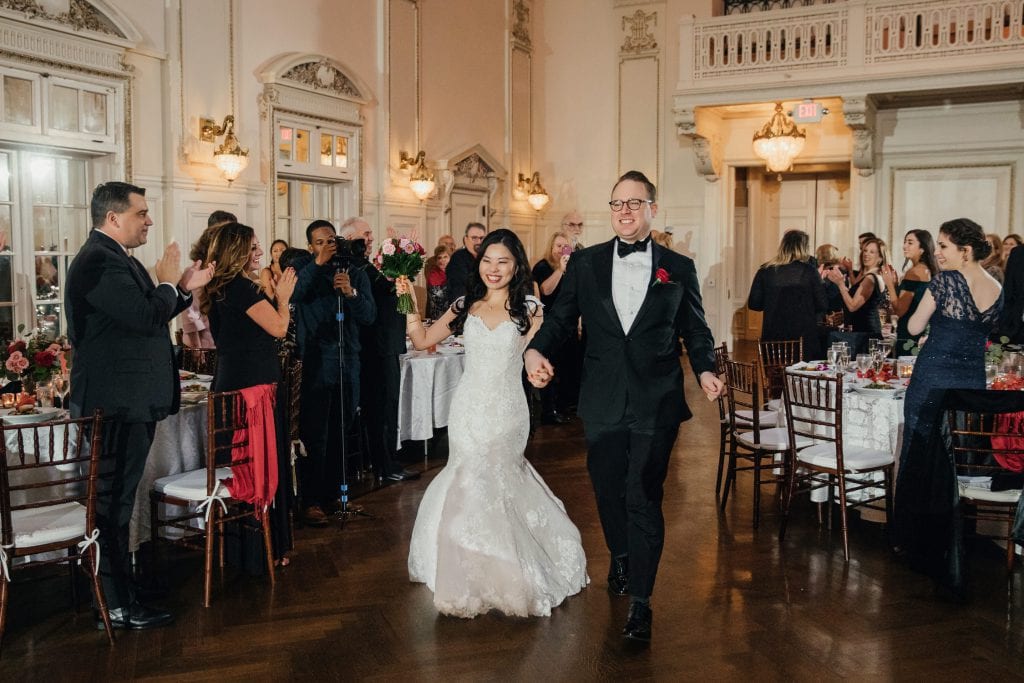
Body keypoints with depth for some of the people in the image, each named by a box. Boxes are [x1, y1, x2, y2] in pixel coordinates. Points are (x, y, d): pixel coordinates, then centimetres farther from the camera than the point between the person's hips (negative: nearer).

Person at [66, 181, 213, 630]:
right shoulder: (99, 261, -18)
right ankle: (116, 608, 6)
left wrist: (184, 289, 10)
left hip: (127, 402, 11)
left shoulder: (113, 257, 16)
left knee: (115, 501, 19)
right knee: (113, 503, -3)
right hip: (118, 403, -11)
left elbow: (145, 318, 19)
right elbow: (146, 318, -26)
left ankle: (119, 586, 32)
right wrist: (168, 282, -9)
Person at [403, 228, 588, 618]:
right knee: (472, 480, 7)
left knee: (483, 483, -3)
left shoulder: (528, 309, -2)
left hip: (506, 410, -3)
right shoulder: (466, 306, 6)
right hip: (468, 410, 3)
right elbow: (421, 340, 7)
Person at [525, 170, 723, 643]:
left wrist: (705, 370, -11)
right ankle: (620, 557, 46)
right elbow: (560, 317, 4)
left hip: (656, 404, -2)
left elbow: (695, 330, 7)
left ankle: (641, 601, 7)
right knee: (608, 489, 16)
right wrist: (536, 350, -16)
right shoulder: (585, 264, 6)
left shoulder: (678, 268, 4)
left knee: (644, 498, -3)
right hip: (603, 403, 2)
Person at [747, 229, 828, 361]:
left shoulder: (764, 271, -1)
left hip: (772, 336, 2)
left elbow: (753, 304, 3)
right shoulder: (809, 271, -7)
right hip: (804, 337, -2)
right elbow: (822, 306, -4)